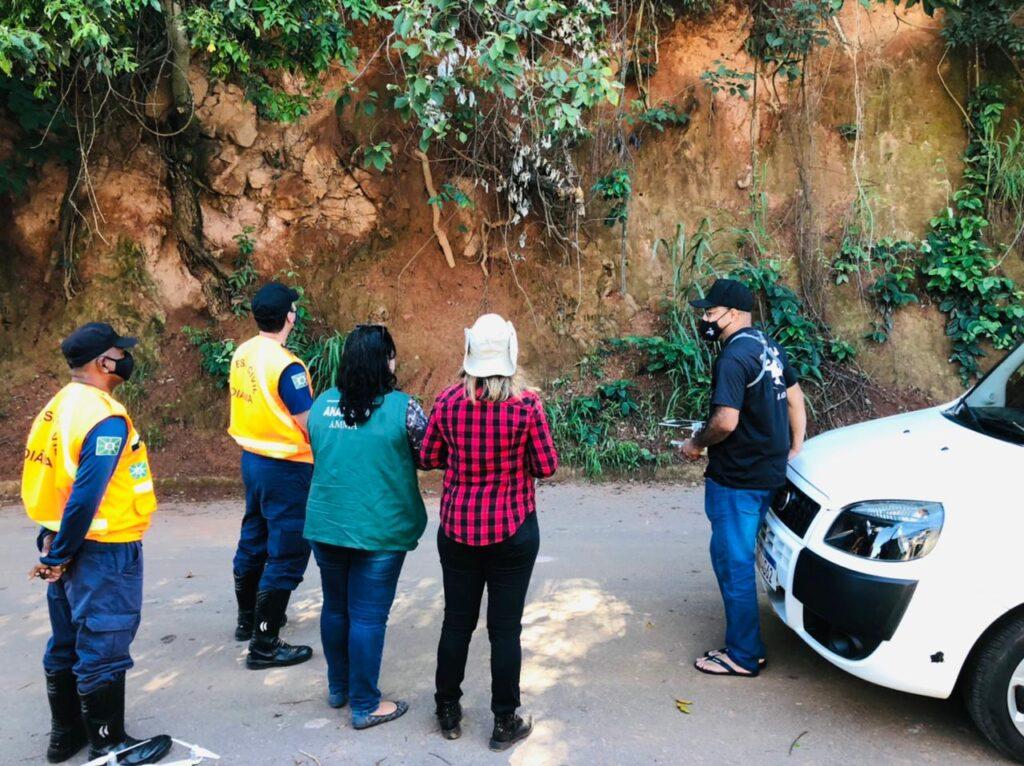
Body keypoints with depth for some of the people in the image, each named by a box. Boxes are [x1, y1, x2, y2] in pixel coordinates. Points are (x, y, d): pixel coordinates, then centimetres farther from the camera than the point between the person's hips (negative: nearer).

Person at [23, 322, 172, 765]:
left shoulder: (59, 405, 7)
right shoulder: (105, 418, -21)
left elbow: (45, 478, 9)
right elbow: (85, 496, -24)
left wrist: (54, 543, 11)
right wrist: (61, 555, -13)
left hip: (69, 545, 9)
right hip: (102, 550, -9)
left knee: (67, 643, 19)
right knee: (102, 649, 3)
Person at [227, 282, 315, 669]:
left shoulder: (242, 354, 2)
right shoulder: (286, 365, -22)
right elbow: (311, 425, -20)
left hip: (252, 459, 9)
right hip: (285, 468, -9)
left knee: (254, 541, 22)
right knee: (286, 555, 1)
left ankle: (248, 619, 40)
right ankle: (264, 646, 6)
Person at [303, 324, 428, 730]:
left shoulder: (322, 404, 3)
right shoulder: (401, 407, -14)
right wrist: (395, 457, 16)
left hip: (326, 524, 5)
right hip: (378, 529, -5)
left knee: (335, 607, 19)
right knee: (368, 615, 4)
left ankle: (338, 687, 36)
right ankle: (365, 705, 16)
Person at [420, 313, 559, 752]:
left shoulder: (447, 401, -8)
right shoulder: (526, 405, -15)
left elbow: (429, 459, 3)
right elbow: (546, 468, -7)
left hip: (458, 530, 2)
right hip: (513, 531, -2)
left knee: (457, 621, 16)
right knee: (505, 628, 8)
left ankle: (448, 712, 30)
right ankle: (505, 723, 21)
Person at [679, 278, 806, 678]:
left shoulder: (734, 357, -21)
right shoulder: (767, 346, 9)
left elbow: (726, 421, -28)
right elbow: (795, 396, 16)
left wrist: (696, 444, -10)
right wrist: (795, 448, 19)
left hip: (738, 480, -10)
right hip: (770, 472, 10)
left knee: (734, 563, 1)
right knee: (737, 557, 21)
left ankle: (742, 656, 12)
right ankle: (747, 645, 33)